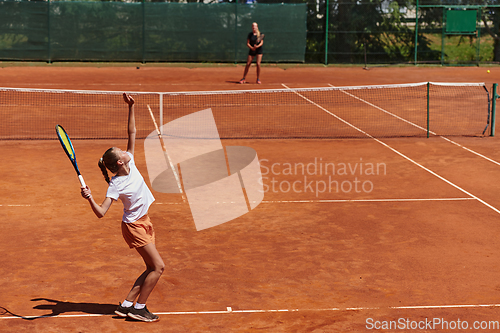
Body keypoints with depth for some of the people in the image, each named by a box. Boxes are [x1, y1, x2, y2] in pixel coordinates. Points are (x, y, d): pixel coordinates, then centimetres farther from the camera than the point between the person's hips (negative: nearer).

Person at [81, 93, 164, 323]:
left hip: (143, 222, 8)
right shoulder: (116, 185, -21)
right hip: (134, 226, -8)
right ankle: (139, 308, 1)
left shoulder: (130, 163, -2)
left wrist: (131, 107, -3)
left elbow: (132, 133, 2)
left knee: (152, 269, 8)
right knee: (158, 266, -9)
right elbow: (101, 212, -27)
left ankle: (126, 305, 12)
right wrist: (90, 199, -45)